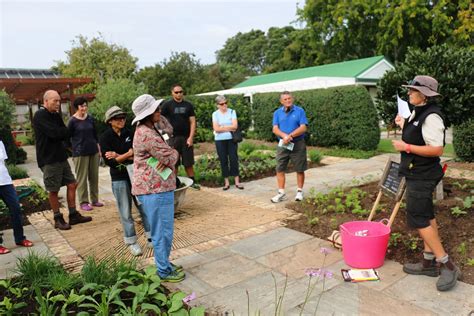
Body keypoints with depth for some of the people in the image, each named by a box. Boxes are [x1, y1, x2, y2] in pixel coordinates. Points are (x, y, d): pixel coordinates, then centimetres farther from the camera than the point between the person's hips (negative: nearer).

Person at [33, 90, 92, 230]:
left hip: (61, 157, 8)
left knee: (71, 184, 8)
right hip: (48, 159, -8)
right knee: (53, 190, 2)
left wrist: (61, 132, -12)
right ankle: (58, 219, 15)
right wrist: (64, 131, -5)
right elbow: (55, 133, -22)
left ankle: (73, 215, 17)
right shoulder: (40, 116, -13)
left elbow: (66, 134, 8)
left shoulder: (55, 115, 12)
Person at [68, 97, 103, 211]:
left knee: (94, 176, 9)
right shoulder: (73, 121, -6)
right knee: (82, 178, 0)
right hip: (80, 153, -5)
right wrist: (72, 151, -4)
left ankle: (94, 200, 20)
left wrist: (98, 146, 12)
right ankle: (83, 202, 9)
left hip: (93, 151, 5)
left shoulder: (90, 119, 7)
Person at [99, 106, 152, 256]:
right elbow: (109, 161, -14)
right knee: (125, 212, 5)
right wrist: (128, 154, -13)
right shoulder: (105, 137, -6)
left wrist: (119, 156, -14)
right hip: (119, 178, -3)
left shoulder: (129, 133, 4)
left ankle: (151, 238, 18)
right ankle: (131, 242, 19)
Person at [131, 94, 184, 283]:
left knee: (164, 230, 21)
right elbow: (171, 157, -18)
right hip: (155, 189, -11)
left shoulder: (149, 130, 13)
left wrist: (167, 158, -8)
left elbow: (171, 154, 14)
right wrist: (172, 155, 5)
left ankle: (164, 263, 36)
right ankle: (164, 271, 17)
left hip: (158, 187, 11)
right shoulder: (147, 135, -21)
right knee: (162, 231, 2)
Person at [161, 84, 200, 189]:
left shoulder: (188, 105, 8)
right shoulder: (167, 105, 1)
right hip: (173, 138, -1)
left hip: (186, 137, 2)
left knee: (188, 163, 7)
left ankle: (192, 181, 17)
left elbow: (192, 122, 4)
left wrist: (191, 137, -5)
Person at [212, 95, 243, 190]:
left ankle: (237, 181, 7)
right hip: (220, 140, 0)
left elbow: (235, 126, -9)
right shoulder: (215, 114, 0)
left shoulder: (232, 112, 2)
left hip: (231, 139, 0)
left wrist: (222, 127, -11)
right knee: (223, 161, 4)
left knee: (234, 159, 0)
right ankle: (226, 182, 13)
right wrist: (229, 128, -9)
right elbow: (216, 129, -10)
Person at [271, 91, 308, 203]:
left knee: (300, 169, 6)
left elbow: (303, 128, -10)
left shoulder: (300, 111, -1)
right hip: (282, 145, 2)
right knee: (280, 169, 1)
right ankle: (281, 193, 10)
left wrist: (290, 136, -21)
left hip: (298, 144, -2)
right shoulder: (277, 113, 7)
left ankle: (299, 192, 20)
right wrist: (284, 136, -22)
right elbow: (275, 129, -3)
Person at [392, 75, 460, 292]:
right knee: (426, 216, 15)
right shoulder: (418, 112, 9)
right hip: (417, 174, 10)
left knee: (418, 219, -6)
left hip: (422, 176, -10)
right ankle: (429, 262, 27)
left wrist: (406, 147, -24)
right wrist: (404, 126, 20)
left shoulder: (431, 117, -21)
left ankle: (447, 266, 5)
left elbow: (437, 149, -27)